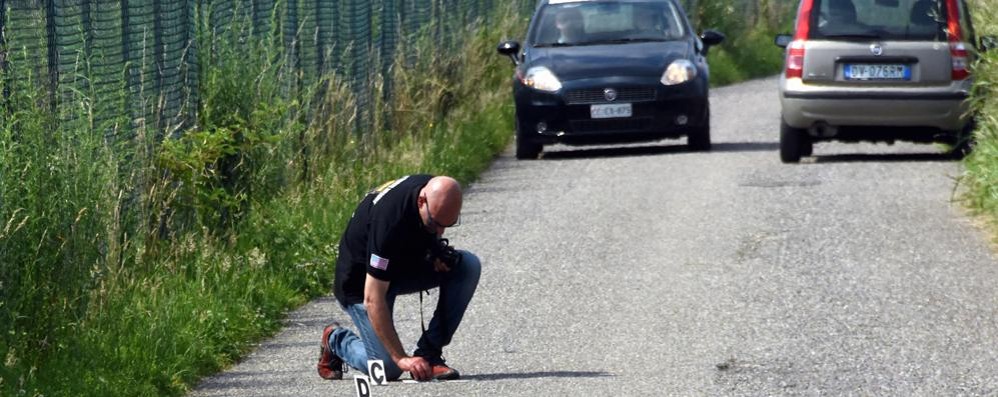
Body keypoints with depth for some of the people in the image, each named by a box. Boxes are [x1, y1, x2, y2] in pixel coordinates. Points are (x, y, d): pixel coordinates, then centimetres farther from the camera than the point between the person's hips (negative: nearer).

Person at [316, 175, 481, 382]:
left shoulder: (436, 192, -15)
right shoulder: (390, 219, -37)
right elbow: (373, 299, -35)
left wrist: (438, 253, -12)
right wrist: (401, 358, -36)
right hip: (362, 281, -7)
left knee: (468, 266, -17)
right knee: (388, 369, -15)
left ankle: (428, 355, -10)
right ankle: (336, 340, 17)